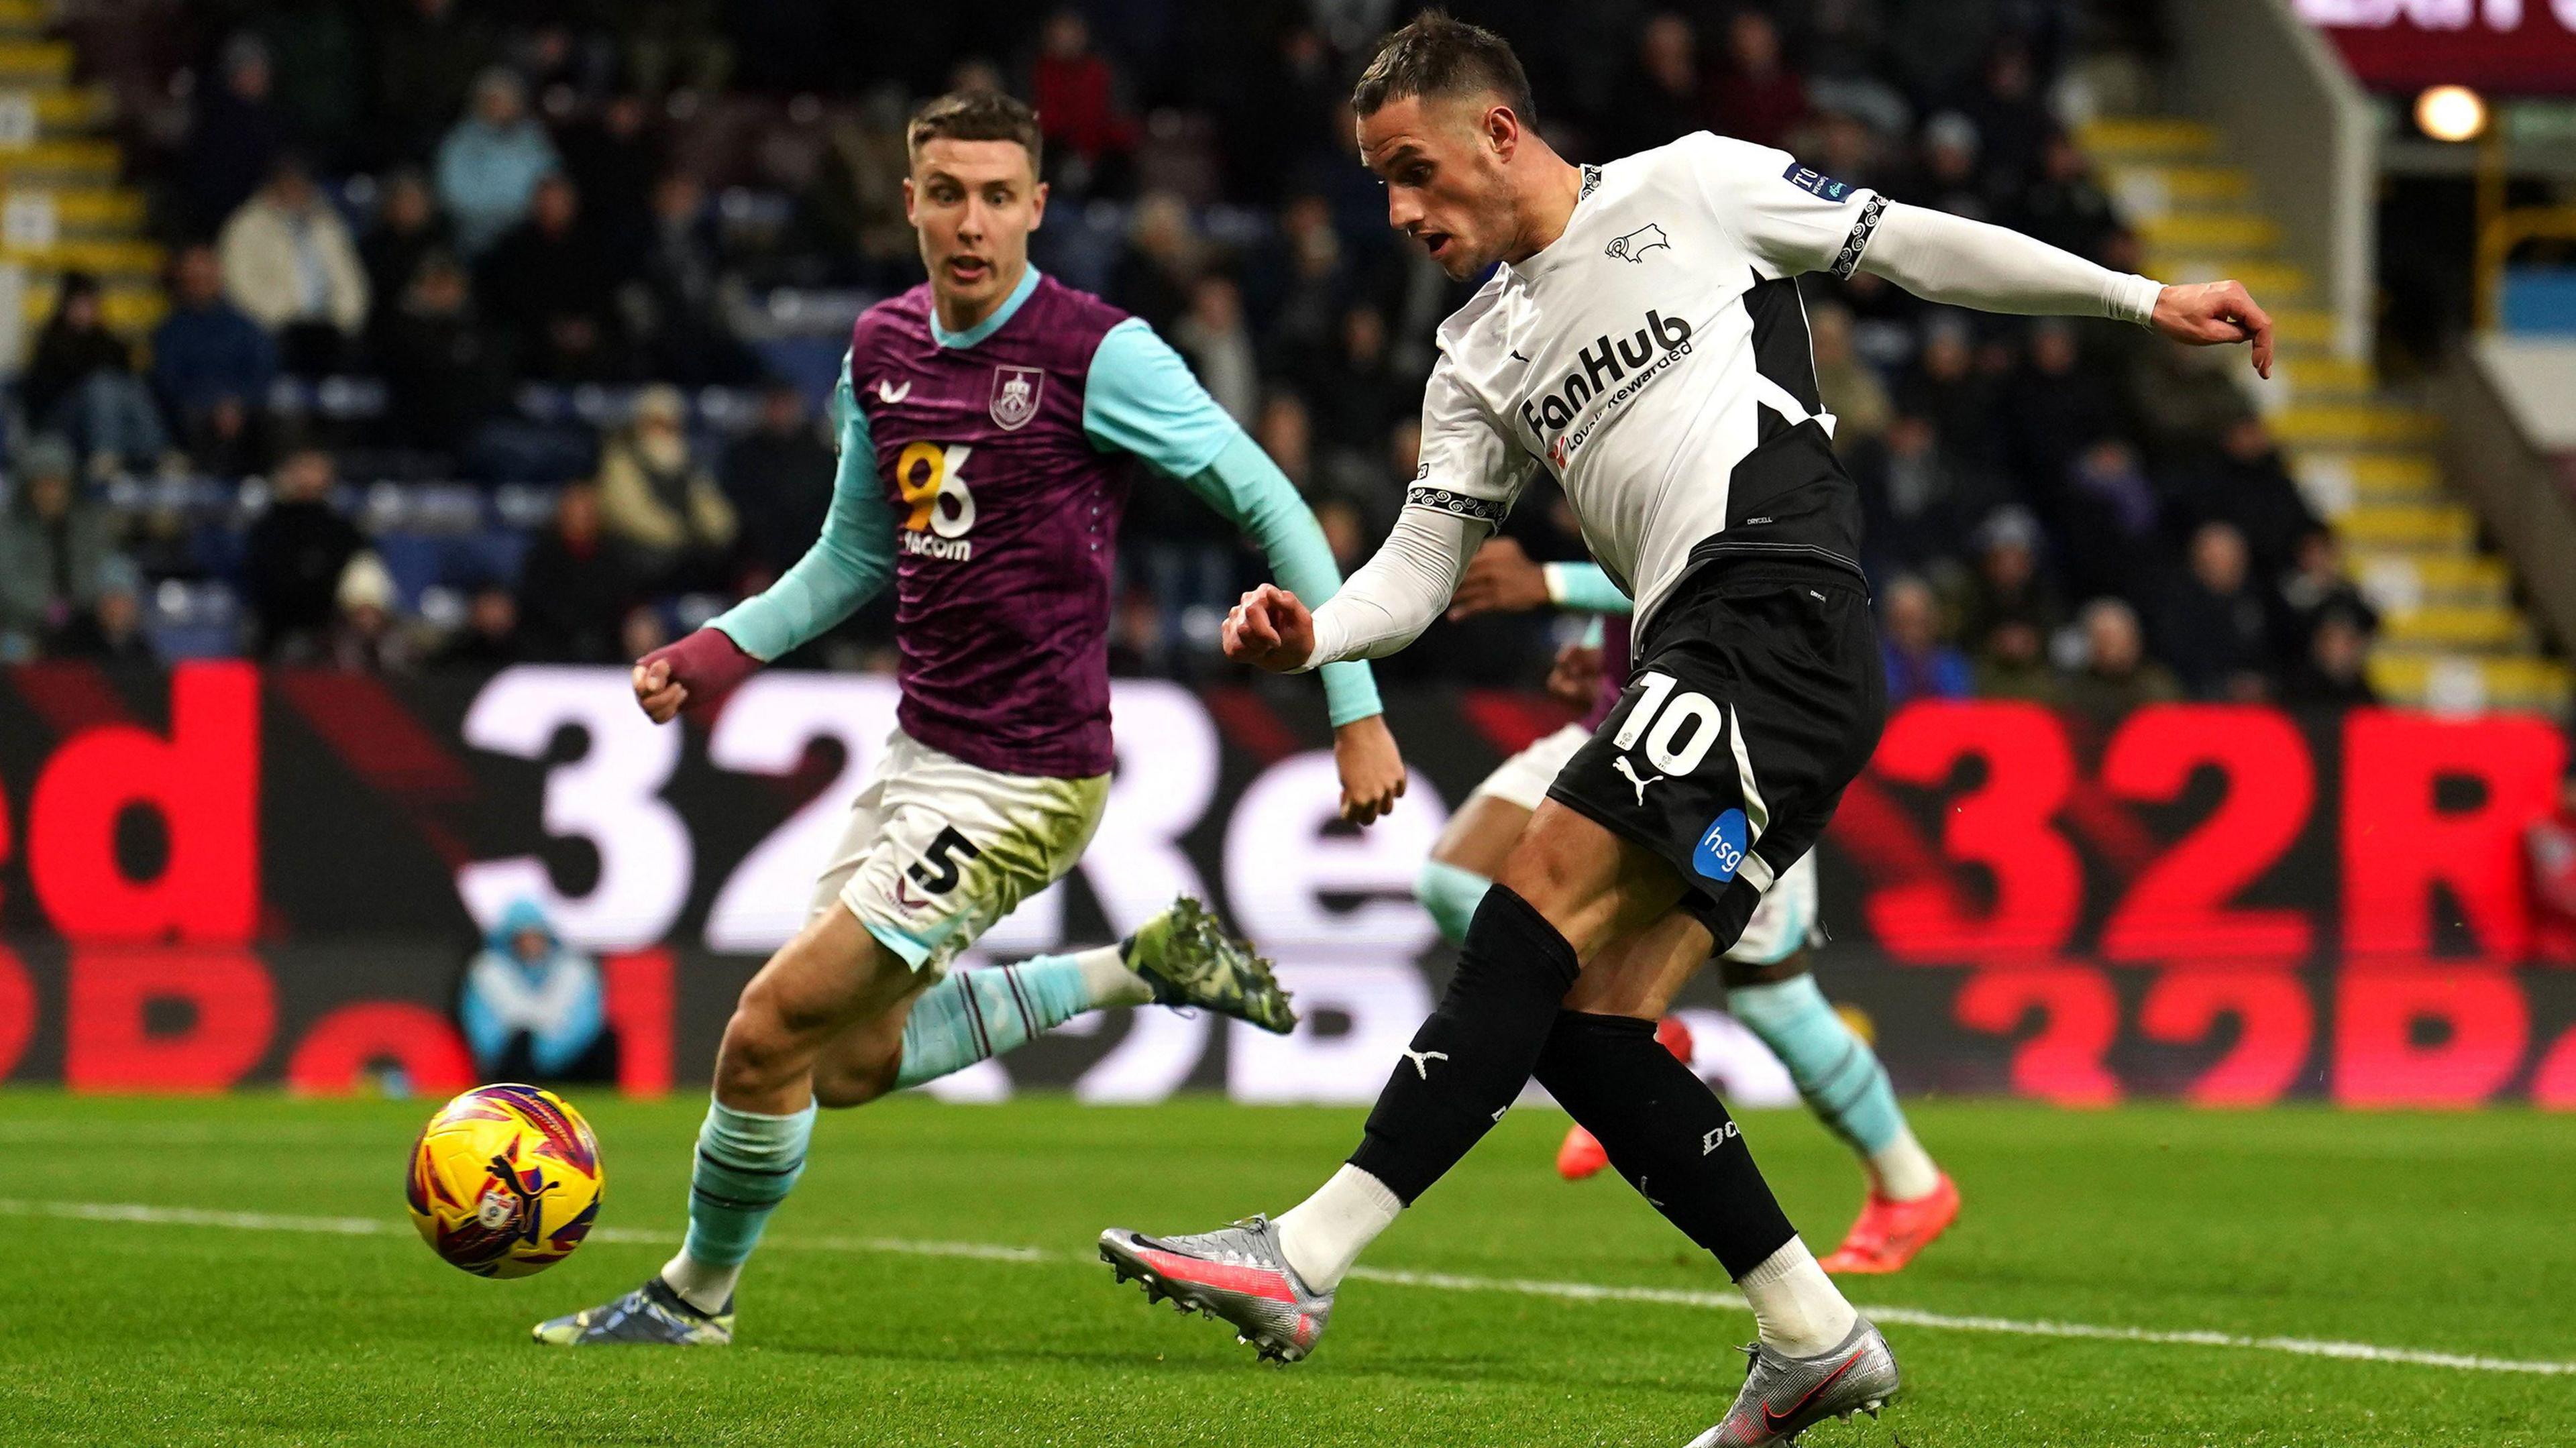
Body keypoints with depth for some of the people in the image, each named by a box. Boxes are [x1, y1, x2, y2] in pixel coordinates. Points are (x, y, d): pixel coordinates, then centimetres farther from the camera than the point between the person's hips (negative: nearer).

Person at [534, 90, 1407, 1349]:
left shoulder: (1099, 355, -16)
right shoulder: (882, 351, 5)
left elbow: (1270, 506, -11)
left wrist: (1355, 711, -14)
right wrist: (704, 658, 7)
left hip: (1021, 783, -8)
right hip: (919, 752, 8)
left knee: (770, 1036, -8)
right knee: (852, 1059, 17)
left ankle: (694, 1295, 15)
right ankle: (1142, 967, 26)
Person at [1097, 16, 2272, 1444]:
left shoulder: (1691, 190, 6)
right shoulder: (1480, 357, 22)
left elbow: (1919, 248, 11)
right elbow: (1422, 563, 16)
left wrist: (2145, 300, 12)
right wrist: (1310, 635, -6)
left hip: (1780, 611, -8)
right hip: (1692, 660, 8)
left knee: (1543, 892, -20)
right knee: (1582, 1021, -1)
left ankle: (1309, 1252, -28)